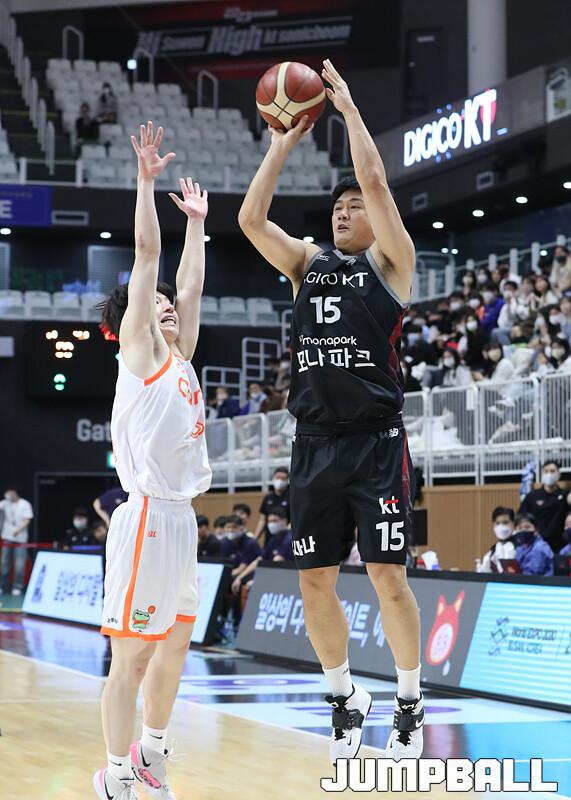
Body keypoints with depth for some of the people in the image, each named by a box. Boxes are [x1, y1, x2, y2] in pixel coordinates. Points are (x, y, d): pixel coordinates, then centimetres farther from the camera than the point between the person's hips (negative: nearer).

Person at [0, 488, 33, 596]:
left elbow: (27, 520, -9)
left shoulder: (25, 504, -3)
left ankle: (17, 587, -2)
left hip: (20, 539, -4)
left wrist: (18, 530, -21)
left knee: (19, 565, -6)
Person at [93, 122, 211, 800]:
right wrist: (146, 179, -8)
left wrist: (196, 221, 29)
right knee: (132, 655, -5)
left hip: (181, 518, 9)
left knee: (175, 645, 15)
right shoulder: (138, 349, -3)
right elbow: (147, 253, -8)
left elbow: (191, 279, 25)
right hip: (147, 517, -9)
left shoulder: (177, 355, 16)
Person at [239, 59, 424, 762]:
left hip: (376, 444, -5)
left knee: (387, 578, -5)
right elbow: (250, 218, 3)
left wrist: (348, 107, -4)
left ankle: (409, 705, 10)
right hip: (314, 444, 5)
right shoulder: (307, 263, 16)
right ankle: (345, 699, 22)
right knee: (315, 583, 6)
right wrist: (284, 142, 3)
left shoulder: (389, 262, 4)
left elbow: (375, 182, -10)